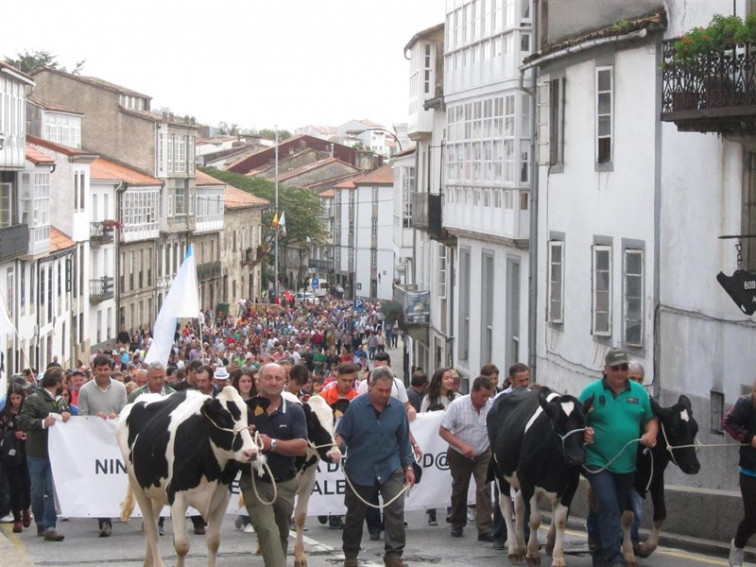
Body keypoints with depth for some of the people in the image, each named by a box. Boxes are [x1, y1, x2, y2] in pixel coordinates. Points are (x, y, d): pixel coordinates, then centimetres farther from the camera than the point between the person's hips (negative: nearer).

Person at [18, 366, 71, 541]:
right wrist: (43, 423, -26)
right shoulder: (34, 399, -7)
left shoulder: (59, 401, 16)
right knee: (37, 490, 8)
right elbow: (23, 422, -16)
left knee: (52, 490, -5)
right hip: (37, 453, -5)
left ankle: (49, 527, -7)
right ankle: (41, 522, 24)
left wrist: (66, 417, -4)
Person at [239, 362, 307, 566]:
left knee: (281, 536, 18)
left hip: (285, 484, 3)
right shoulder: (245, 408, -1)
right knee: (268, 531, -20)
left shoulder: (294, 411, 1)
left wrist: (272, 443, -23)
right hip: (254, 482, -3)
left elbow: (301, 447, -10)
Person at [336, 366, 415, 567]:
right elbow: (342, 436, -5)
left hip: (390, 468, 1)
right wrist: (338, 442, -27)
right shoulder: (355, 406, -9)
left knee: (395, 509, -14)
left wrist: (408, 467, 6)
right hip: (360, 470, -1)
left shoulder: (397, 408, -2)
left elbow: (403, 441, 7)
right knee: (355, 514, 11)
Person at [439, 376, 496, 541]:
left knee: (484, 488, -13)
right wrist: (462, 445, -23)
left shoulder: (493, 406, -13)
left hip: (483, 454, 0)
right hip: (459, 455, 0)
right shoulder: (457, 405, -17)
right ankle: (457, 525, 32)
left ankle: (485, 529, -14)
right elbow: (443, 431, -13)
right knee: (459, 490, 13)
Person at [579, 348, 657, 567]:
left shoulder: (639, 392, 7)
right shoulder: (592, 391, -3)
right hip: (598, 462, -5)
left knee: (615, 511, 13)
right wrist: (584, 432, -22)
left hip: (627, 465, 5)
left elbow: (650, 419, 14)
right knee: (609, 507, -18)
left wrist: (651, 433, -6)